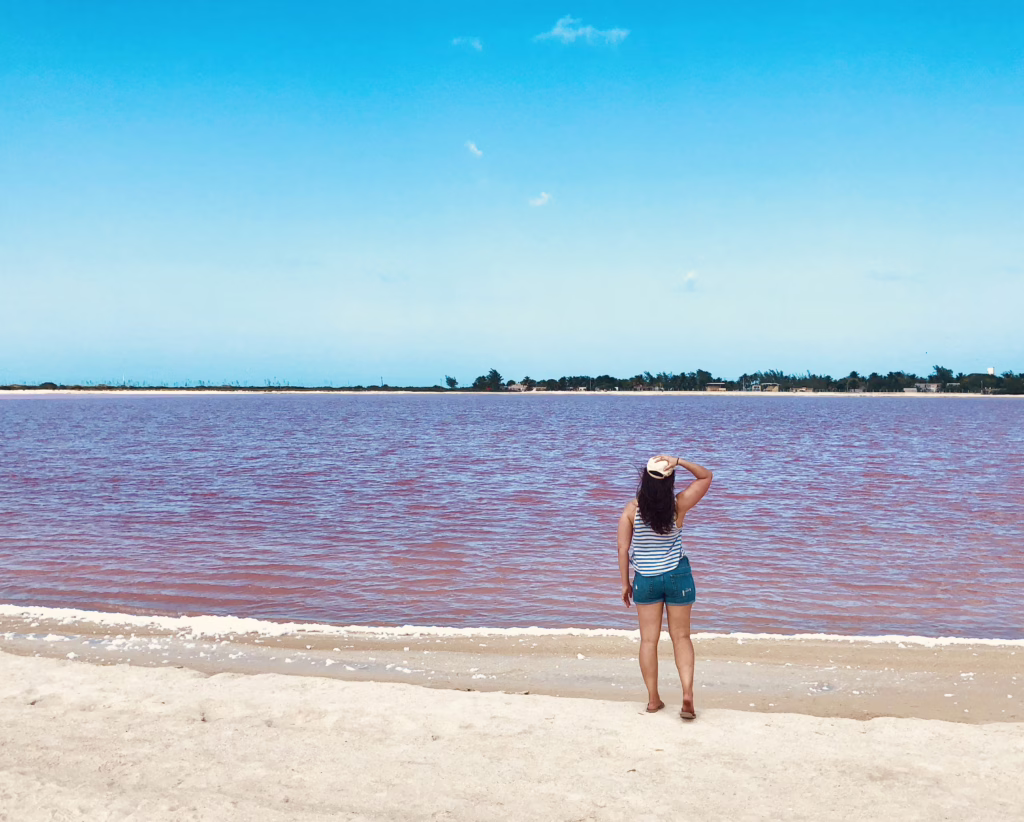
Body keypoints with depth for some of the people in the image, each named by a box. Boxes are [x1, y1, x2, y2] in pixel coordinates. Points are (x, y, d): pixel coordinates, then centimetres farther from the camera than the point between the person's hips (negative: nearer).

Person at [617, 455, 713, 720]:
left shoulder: (632, 509, -11)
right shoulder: (678, 505, -12)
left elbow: (623, 548, -7)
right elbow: (706, 476, 1)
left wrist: (625, 582, 4)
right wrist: (679, 461, -14)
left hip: (645, 579, 0)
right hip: (677, 576, 0)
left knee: (648, 639, 10)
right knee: (681, 637, 11)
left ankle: (653, 699, 17)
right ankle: (687, 693, -2)